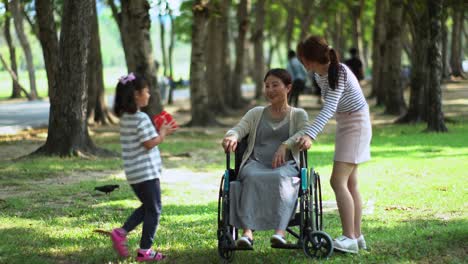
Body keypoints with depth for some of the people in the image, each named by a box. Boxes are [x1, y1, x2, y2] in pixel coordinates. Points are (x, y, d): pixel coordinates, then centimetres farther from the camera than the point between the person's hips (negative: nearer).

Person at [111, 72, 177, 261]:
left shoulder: (124, 117, 9)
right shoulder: (141, 118, -18)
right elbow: (149, 144, -19)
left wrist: (160, 131, 12)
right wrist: (163, 133, -3)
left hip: (133, 173, 8)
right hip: (146, 172, -8)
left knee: (147, 207, 22)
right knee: (154, 210, 3)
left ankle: (121, 232, 10)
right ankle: (145, 251, 5)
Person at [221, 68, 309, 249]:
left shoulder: (298, 115, 18)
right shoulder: (256, 113, 25)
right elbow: (239, 128, 9)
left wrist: (285, 145, -24)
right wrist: (231, 137, -18)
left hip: (285, 165, -1)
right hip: (256, 163, 1)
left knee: (280, 178, -38)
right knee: (252, 178, -36)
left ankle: (279, 232, -53)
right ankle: (247, 232, -51)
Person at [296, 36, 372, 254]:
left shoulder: (339, 73, -25)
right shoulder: (319, 76, 1)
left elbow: (329, 108, -36)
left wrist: (310, 135, -47)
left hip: (356, 124, -9)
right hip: (344, 124, 9)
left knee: (338, 181, -16)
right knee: (350, 183, 10)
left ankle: (349, 238, -17)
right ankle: (356, 235, 15)